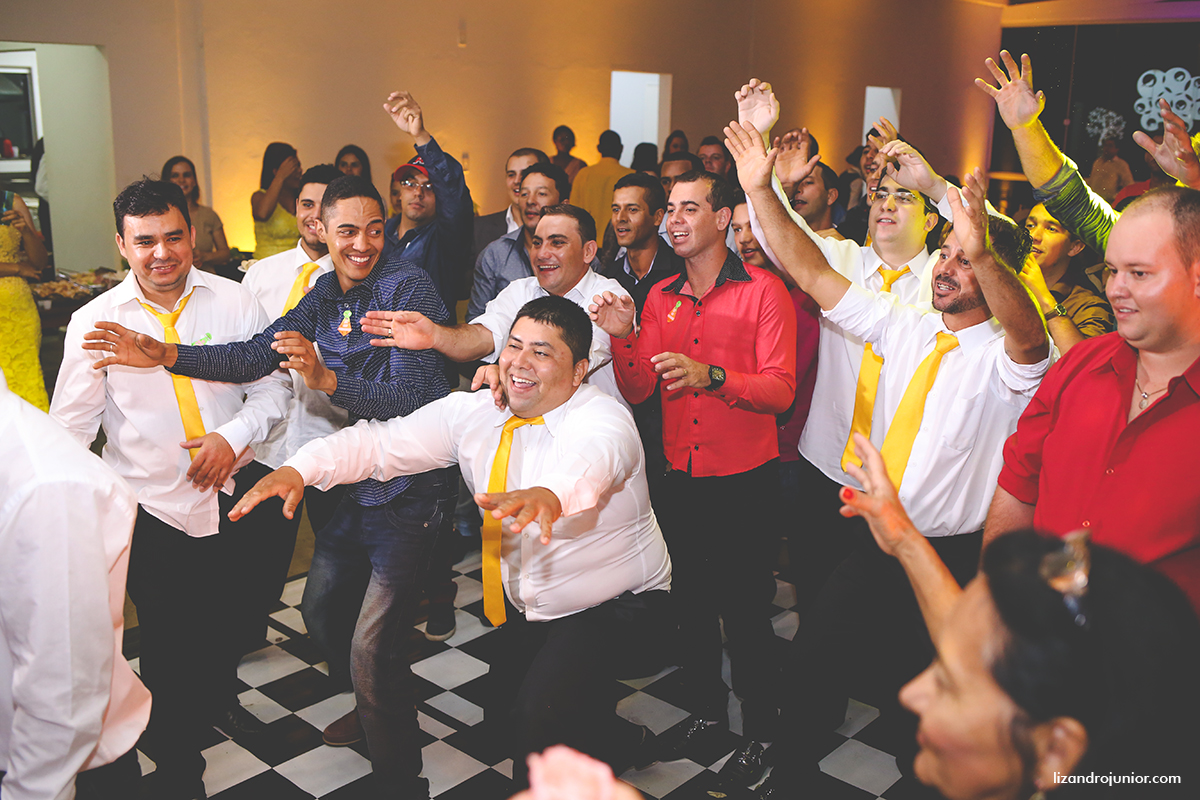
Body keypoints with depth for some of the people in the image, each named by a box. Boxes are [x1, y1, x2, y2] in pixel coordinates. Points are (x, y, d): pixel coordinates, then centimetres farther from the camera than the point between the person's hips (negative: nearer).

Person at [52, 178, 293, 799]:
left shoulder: (234, 301, -4)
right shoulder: (94, 321, -6)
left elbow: (272, 389, 0)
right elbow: (69, 428, -3)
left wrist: (232, 437, -16)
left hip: (234, 493, 2)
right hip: (152, 509, -2)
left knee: (228, 619, 20)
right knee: (168, 641, 5)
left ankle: (219, 696, 53)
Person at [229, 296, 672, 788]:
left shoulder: (602, 418, -24)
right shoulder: (474, 412, -6)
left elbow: (594, 457, -48)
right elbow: (383, 443, -13)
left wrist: (549, 495, -72)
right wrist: (299, 469, -30)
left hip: (611, 607, -7)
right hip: (525, 608, 7)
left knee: (536, 717, -24)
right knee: (503, 722, 17)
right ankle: (616, 737, 42)